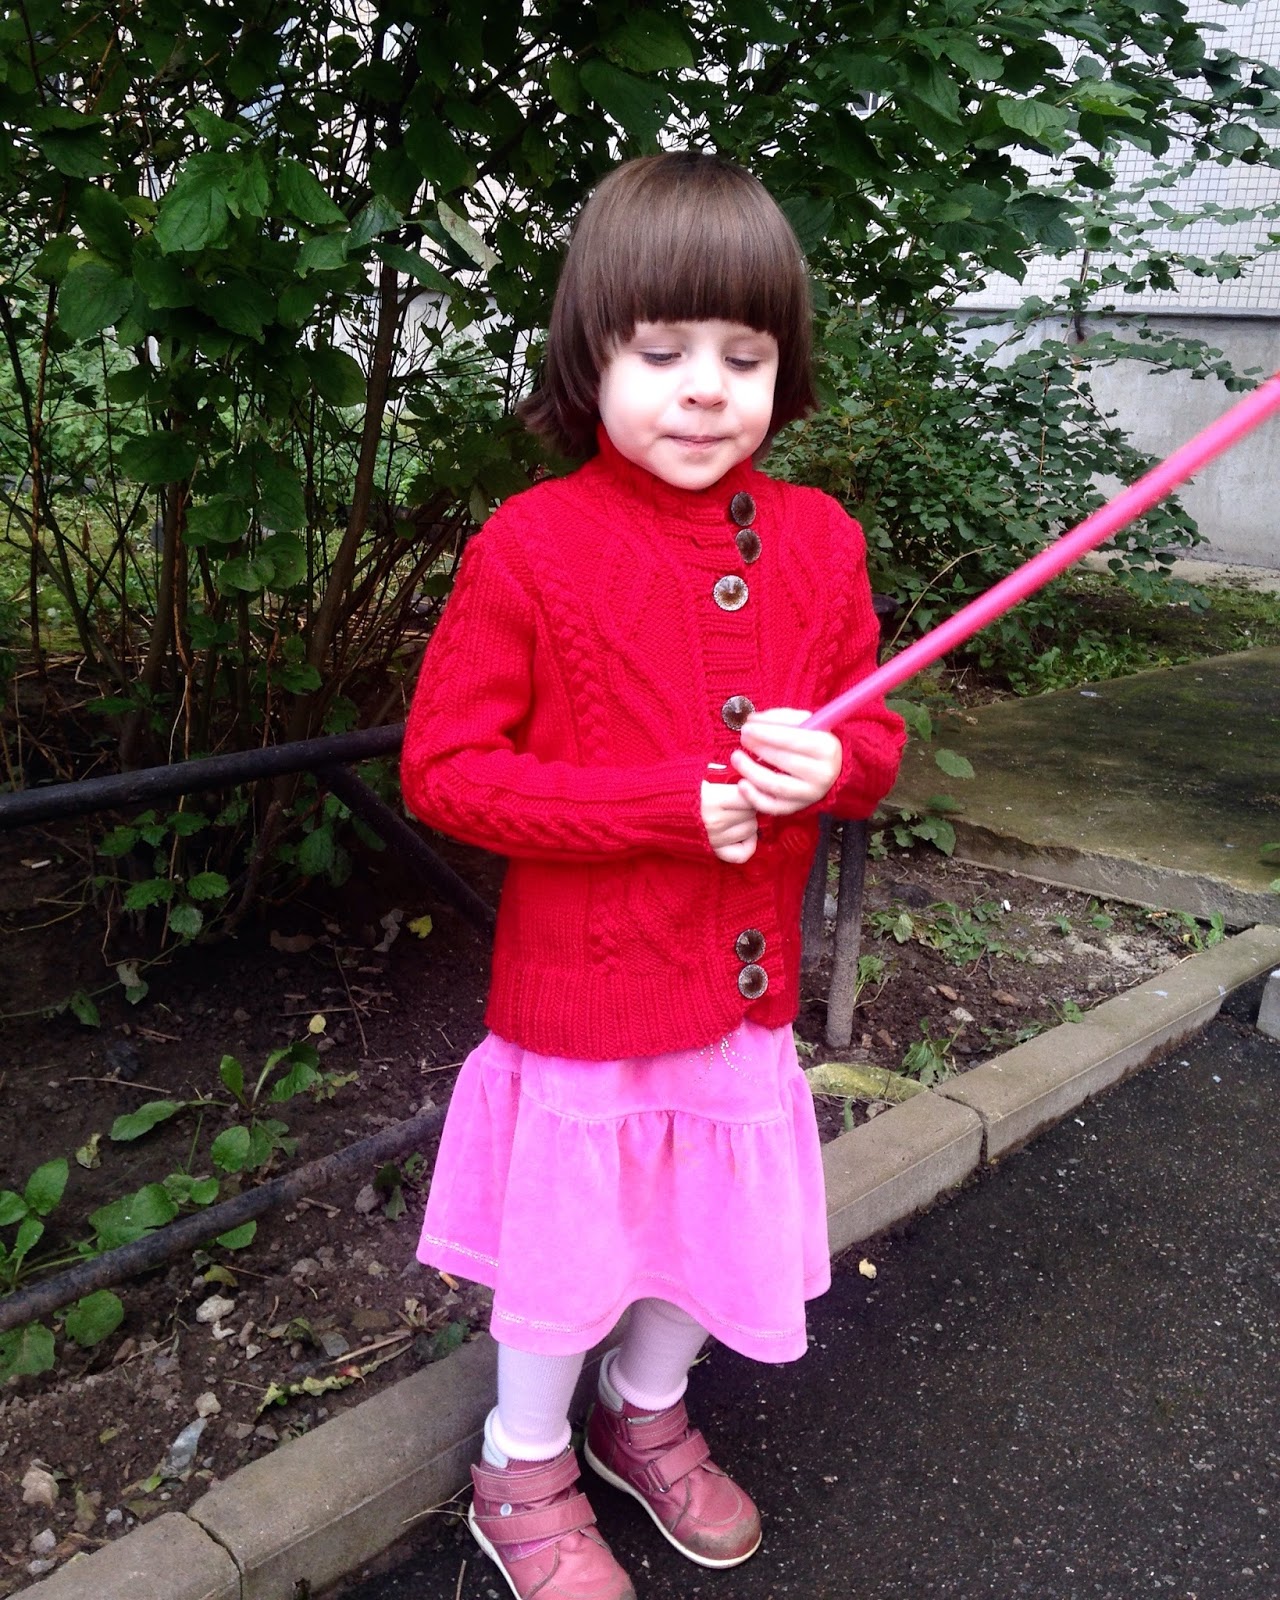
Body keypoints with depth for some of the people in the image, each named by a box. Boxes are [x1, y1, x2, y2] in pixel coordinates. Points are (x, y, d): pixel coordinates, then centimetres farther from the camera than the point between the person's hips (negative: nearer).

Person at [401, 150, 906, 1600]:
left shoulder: (819, 541, -2)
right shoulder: (530, 545, -16)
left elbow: (873, 738, 7)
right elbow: (441, 766, -15)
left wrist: (831, 765, -18)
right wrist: (670, 804, -22)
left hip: (746, 989, 5)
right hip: (581, 991, -4)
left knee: (713, 1230, 22)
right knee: (563, 1254, 14)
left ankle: (648, 1414, 53)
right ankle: (522, 1473, 43)